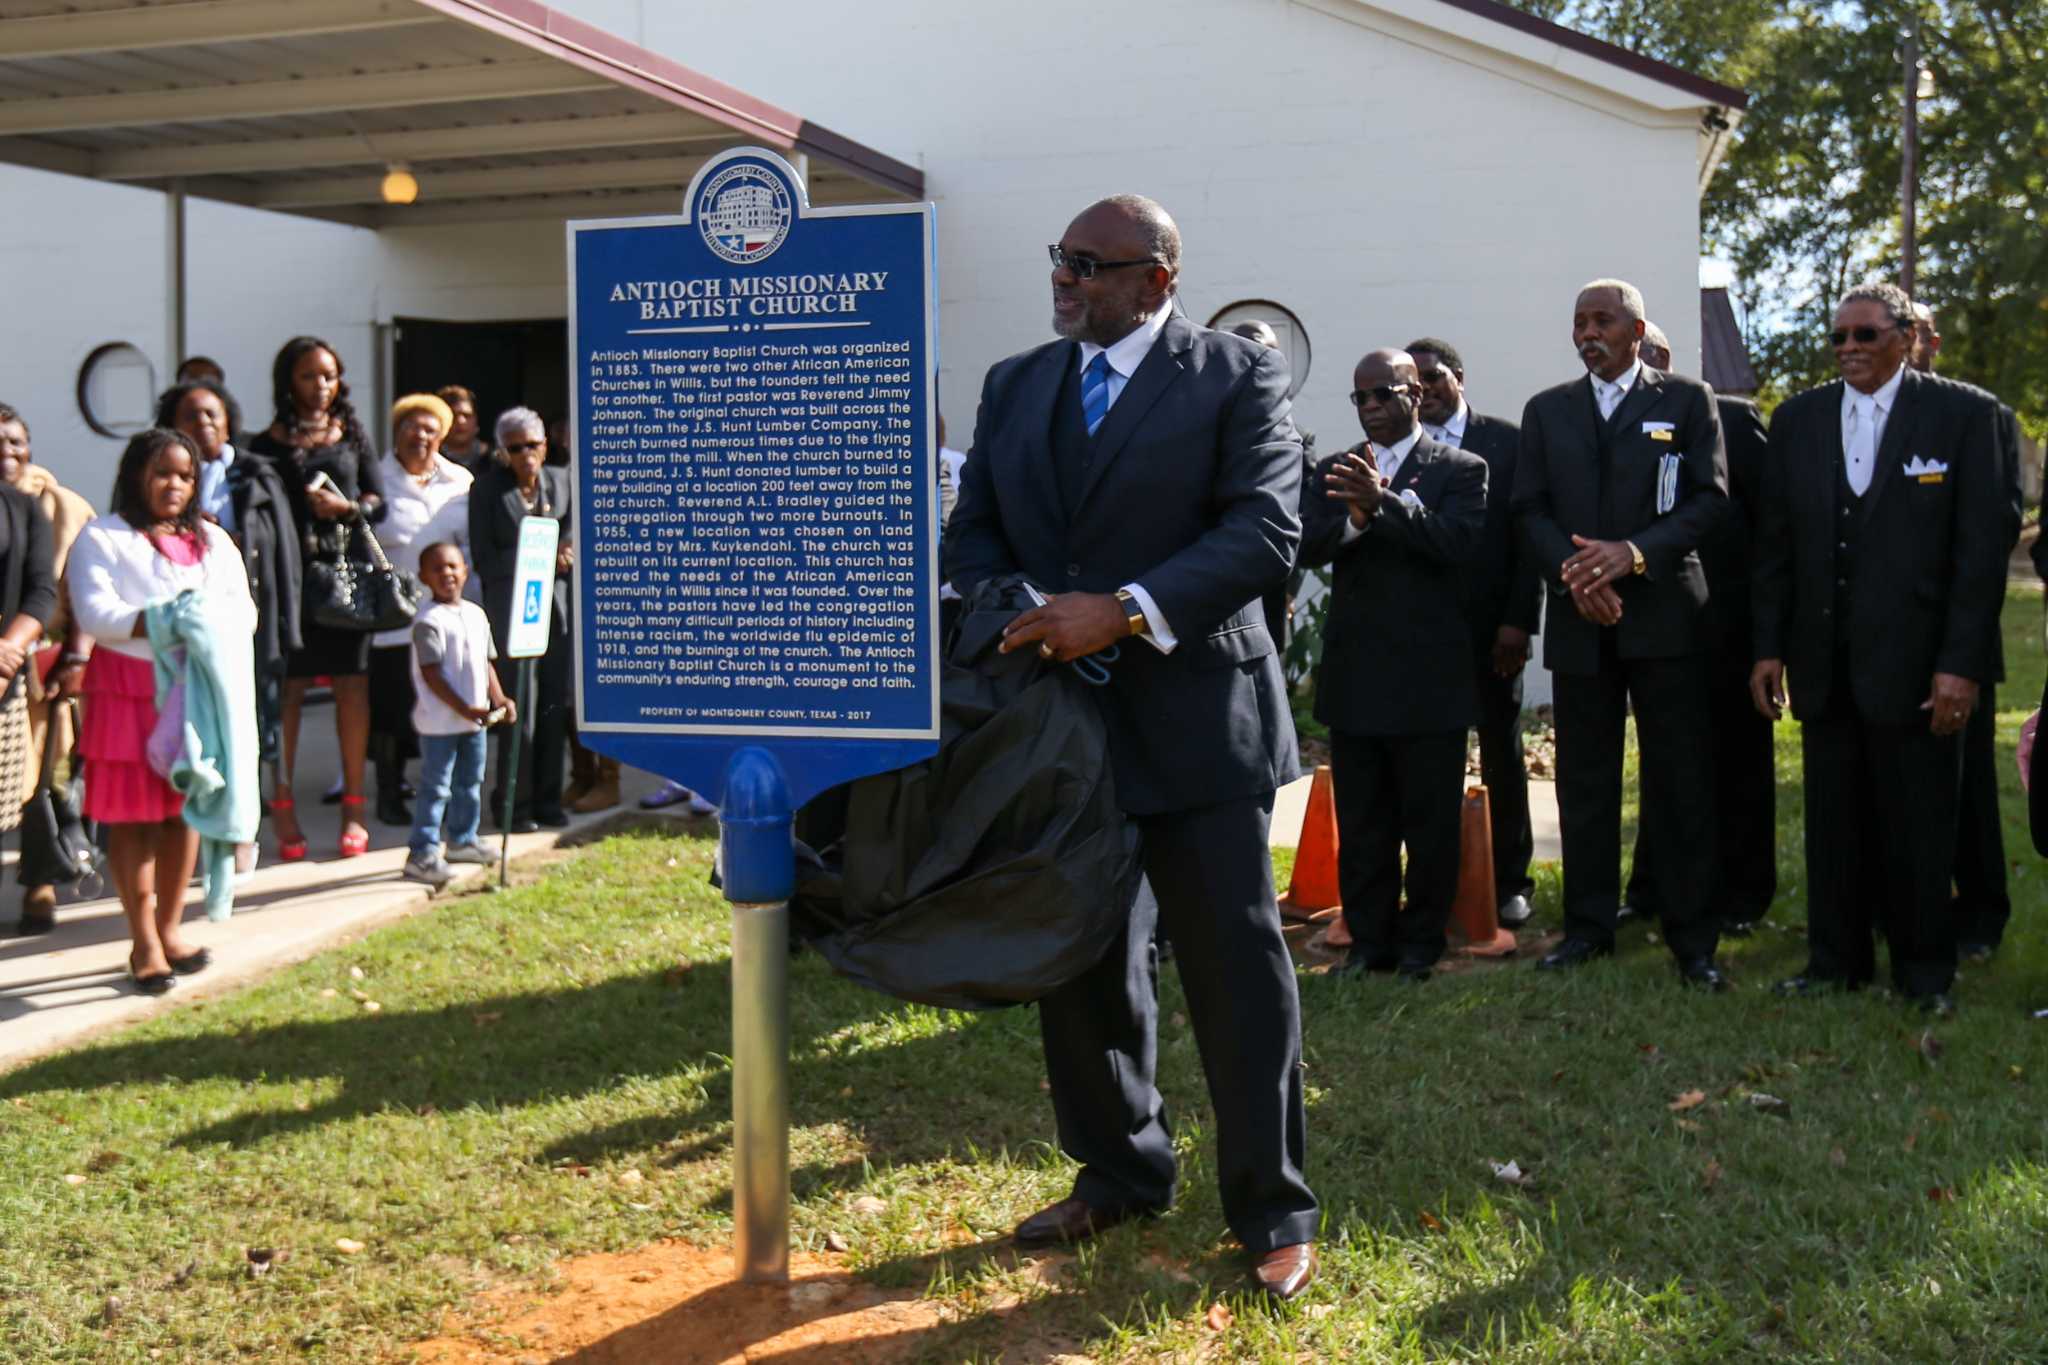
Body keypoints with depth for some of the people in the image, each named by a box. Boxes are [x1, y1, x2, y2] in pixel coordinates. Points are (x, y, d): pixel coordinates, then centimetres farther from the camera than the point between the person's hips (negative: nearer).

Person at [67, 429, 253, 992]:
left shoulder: (213, 541, 16)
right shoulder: (101, 538, 1)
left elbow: (244, 609, 7)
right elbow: (96, 614, -12)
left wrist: (206, 620, -15)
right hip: (128, 690, -4)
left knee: (184, 809, 7)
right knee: (131, 814, -2)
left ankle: (171, 929, 19)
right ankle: (144, 943, 4)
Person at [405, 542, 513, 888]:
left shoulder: (476, 614, 10)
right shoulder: (428, 621, -15)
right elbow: (431, 674, -19)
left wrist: (499, 700, 5)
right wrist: (463, 709, -21)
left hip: (475, 719, 8)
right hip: (439, 721, -8)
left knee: (470, 784, 19)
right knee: (436, 788, -6)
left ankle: (462, 840, 34)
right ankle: (422, 854, -2)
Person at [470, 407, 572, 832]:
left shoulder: (562, 482, 12)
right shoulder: (487, 488, 4)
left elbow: (574, 544, 14)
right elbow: (484, 559, -2)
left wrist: (563, 557, -9)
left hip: (558, 604, 3)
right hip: (511, 606, -3)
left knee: (556, 705, 5)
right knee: (518, 708, -5)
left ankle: (548, 799, 15)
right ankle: (515, 805, 3)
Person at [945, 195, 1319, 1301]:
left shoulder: (1237, 376, -3)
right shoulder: (1013, 385, 13)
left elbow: (1268, 530, -14)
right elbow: (974, 533, 13)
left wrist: (1126, 611, -24)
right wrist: (1008, 622, -8)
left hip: (1193, 715, -5)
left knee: (1236, 963, 1)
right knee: (1081, 961, 14)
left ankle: (1271, 1209, 15)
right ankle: (1118, 1172, 32)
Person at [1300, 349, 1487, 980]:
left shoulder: (1461, 470, 0)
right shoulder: (1335, 471, 10)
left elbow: (1459, 540, -17)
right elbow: (1307, 545, -3)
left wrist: (1384, 501, -28)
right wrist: (1353, 518, -24)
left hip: (1429, 675, -3)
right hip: (1354, 673, 3)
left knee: (1430, 820, 6)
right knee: (1360, 822, 9)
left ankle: (1421, 942, 18)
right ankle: (1368, 940, 19)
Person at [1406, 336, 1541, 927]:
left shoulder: (1507, 440, 1)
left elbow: (1526, 535, -2)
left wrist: (1519, 620, -8)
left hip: (1490, 626, -1)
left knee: (1502, 755, 9)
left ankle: (1510, 881, 17)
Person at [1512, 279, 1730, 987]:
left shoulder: (1688, 400, 5)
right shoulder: (1546, 410, 13)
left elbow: (1711, 498, -2)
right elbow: (1530, 508, 8)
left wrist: (1636, 553, -16)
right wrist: (1573, 572, -10)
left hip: (1664, 614, -3)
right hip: (1579, 620, 3)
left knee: (1681, 782, -1)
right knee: (1584, 780, 7)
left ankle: (1691, 936, 6)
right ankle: (1589, 924, 16)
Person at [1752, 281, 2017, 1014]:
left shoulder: (1963, 414, -2)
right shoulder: (1797, 419, 8)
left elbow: (1985, 542, -6)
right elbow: (1775, 542, 10)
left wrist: (1962, 663, -12)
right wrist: (1769, 647, 4)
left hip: (1914, 660, -3)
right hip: (1825, 661, 3)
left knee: (1920, 822, 5)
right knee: (1833, 818, 10)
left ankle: (1924, 968, 19)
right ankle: (1837, 959, 22)